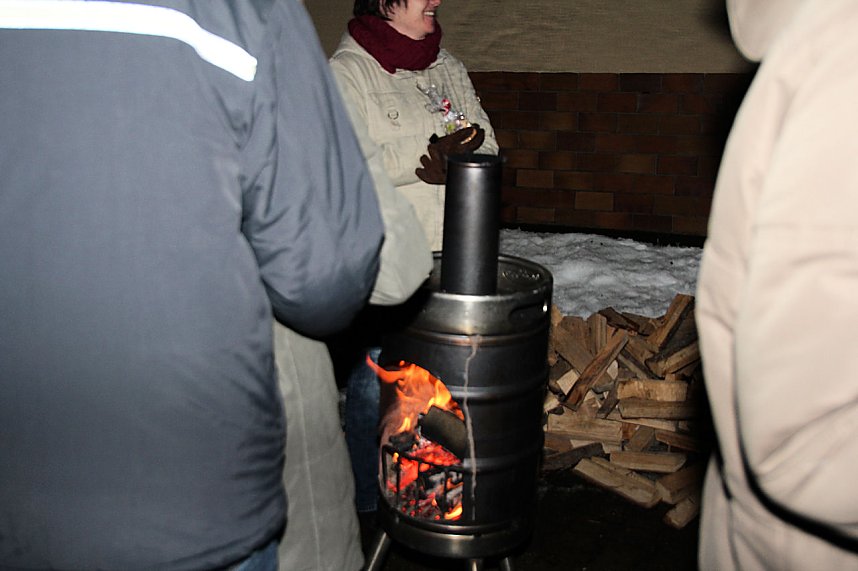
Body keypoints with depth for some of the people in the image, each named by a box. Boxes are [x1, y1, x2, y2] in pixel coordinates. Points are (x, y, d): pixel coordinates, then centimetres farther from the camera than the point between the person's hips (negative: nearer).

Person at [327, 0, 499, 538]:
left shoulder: (449, 68, 14)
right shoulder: (349, 70, -6)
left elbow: (486, 147, 11)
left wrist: (452, 163, -11)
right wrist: (427, 152, -21)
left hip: (448, 253, 6)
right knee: (375, 379, 3)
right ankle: (369, 502, 21)